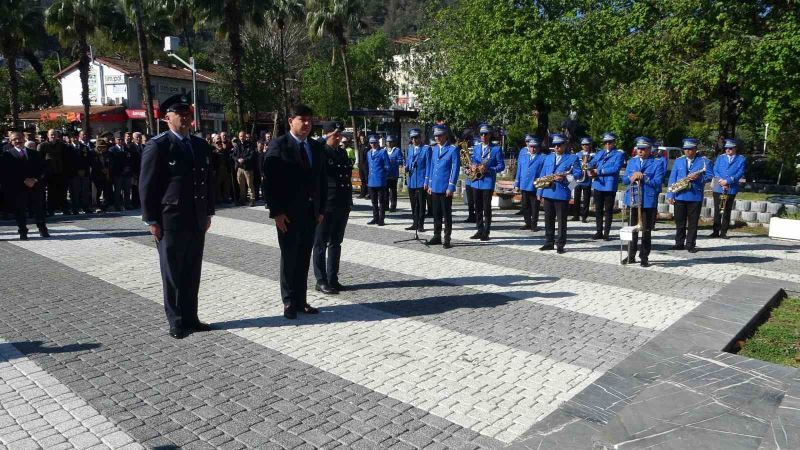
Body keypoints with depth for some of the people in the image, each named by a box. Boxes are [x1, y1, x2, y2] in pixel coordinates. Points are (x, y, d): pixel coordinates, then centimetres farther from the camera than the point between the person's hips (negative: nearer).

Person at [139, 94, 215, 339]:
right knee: (173, 275, 5)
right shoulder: (157, 146, -6)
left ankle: (190, 318, 23)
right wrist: (151, 220, -10)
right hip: (171, 220, -5)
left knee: (192, 273, 12)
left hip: (197, 220, 5)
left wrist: (208, 213, 12)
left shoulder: (201, 145, 11)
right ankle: (176, 323, 17)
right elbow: (147, 186, -7)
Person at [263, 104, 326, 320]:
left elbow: (322, 180, 13)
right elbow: (270, 181, -11)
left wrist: (321, 209, 7)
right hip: (289, 213, -5)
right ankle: (289, 302, 15)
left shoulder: (317, 147, 11)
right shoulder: (278, 145, -6)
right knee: (289, 258, 4)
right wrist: (276, 212, -15)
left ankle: (301, 300, 19)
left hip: (311, 212, 5)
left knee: (304, 258, 10)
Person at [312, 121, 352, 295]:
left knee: (336, 243, 14)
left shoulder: (343, 153, 13)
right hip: (325, 205, -7)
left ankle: (333, 279, 23)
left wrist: (349, 201, 14)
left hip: (343, 205, 7)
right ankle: (321, 281, 10)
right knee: (321, 244, 3)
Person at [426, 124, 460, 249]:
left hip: (446, 188, -6)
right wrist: (429, 184, 13)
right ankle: (437, 237, 21)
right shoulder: (434, 149, 13)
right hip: (435, 187, 6)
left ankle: (447, 239, 7)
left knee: (447, 214, 1)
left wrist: (451, 187, -14)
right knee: (436, 214, 12)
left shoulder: (453, 149, -7)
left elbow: (455, 169, -10)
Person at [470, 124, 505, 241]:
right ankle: (479, 230, 18)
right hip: (476, 182, 5)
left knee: (486, 208, -2)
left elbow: (501, 165, -5)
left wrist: (488, 169, -19)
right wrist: (473, 167, -3)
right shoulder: (476, 148, 14)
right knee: (478, 208, 10)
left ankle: (486, 232, 5)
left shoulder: (496, 149, -2)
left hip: (488, 182, -5)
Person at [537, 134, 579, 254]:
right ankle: (549, 242, 20)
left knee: (561, 221, 0)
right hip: (548, 193, 5)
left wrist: (564, 178, -20)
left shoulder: (572, 158, 3)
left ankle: (560, 245, 7)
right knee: (548, 220, 10)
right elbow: (542, 175, 15)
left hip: (562, 194, -5)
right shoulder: (548, 158, 17)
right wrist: (540, 193, 8)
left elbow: (578, 174, -5)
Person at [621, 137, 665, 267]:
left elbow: (657, 183, -10)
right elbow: (624, 179, 6)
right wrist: (631, 178, -15)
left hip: (648, 201, -4)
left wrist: (643, 177, -19)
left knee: (646, 231, 3)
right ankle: (631, 256, 20)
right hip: (632, 200, 4)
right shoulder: (631, 162, 11)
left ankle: (644, 257, 11)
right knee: (632, 229, 11)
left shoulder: (657, 164, -2)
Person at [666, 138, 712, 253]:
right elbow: (672, 178, 5)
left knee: (693, 222, 4)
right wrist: (670, 195, -2)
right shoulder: (678, 161, 9)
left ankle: (691, 244, 11)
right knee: (679, 222, 7)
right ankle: (679, 243, 16)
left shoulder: (704, 161, 2)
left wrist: (698, 177, -21)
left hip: (695, 197, -2)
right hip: (679, 196, 2)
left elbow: (710, 176, -2)